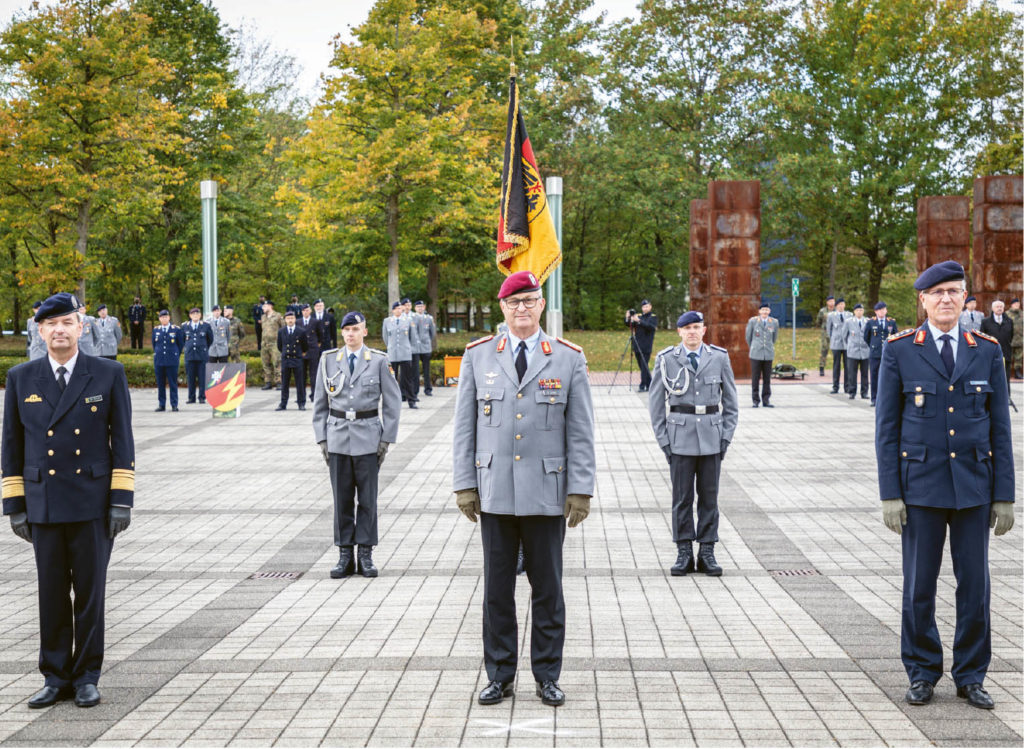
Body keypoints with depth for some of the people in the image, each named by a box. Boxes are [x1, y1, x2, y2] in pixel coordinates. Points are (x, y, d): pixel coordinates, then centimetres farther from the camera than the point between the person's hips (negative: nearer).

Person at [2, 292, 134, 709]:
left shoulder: (109, 375, 0)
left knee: (90, 592, 3)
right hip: (43, 505, 2)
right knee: (51, 594, 6)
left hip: (93, 503, -1)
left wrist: (122, 501, -6)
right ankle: (55, 678, 15)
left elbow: (122, 441, 0)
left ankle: (87, 677, 14)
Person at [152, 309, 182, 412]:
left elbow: (181, 344, 8)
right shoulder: (156, 329, 8)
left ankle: (174, 405, 3)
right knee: (160, 384, 4)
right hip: (159, 361, 3)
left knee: (173, 384, -1)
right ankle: (161, 405, 10)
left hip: (172, 361, -2)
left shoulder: (176, 329, 1)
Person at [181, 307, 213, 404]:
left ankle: (202, 397, 5)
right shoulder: (185, 326, 8)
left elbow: (210, 339, 16)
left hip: (202, 356, -1)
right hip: (189, 355, 1)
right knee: (190, 378, 3)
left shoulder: (206, 326, 4)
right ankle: (191, 397, 10)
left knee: (202, 377, -1)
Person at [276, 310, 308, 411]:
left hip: (297, 360, -2)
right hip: (285, 360, 2)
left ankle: (301, 403, 8)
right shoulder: (281, 332, 4)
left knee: (300, 383, 1)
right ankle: (283, 403, 10)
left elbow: (305, 346, 10)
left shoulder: (301, 332, -2)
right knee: (284, 383, 5)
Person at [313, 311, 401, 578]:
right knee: (342, 499, 3)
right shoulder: (328, 360, 6)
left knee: (368, 498, 1)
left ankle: (366, 555, 8)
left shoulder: (379, 361, 1)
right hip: (338, 438, 2)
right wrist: (322, 438, 4)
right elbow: (320, 403, 10)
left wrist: (387, 439, -2)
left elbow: (393, 401, 3)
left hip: (368, 438, -2)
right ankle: (345, 555, 9)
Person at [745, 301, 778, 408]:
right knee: (755, 378, -2)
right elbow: (748, 337, 11)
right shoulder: (753, 321, -1)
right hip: (756, 354, -2)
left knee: (767, 379, 2)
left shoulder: (774, 322, 4)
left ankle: (766, 400, 9)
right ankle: (755, 400, 5)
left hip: (768, 354, 2)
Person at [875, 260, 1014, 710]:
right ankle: (922, 673, 18)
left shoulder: (987, 352, 5)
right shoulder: (900, 351, 0)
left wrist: (1004, 496, 1)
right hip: (921, 486, -1)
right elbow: (886, 427, -1)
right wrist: (890, 494, -6)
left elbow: (1000, 428, 6)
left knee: (974, 584, 5)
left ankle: (970, 676, 17)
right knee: (919, 585, 4)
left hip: (974, 486, 2)